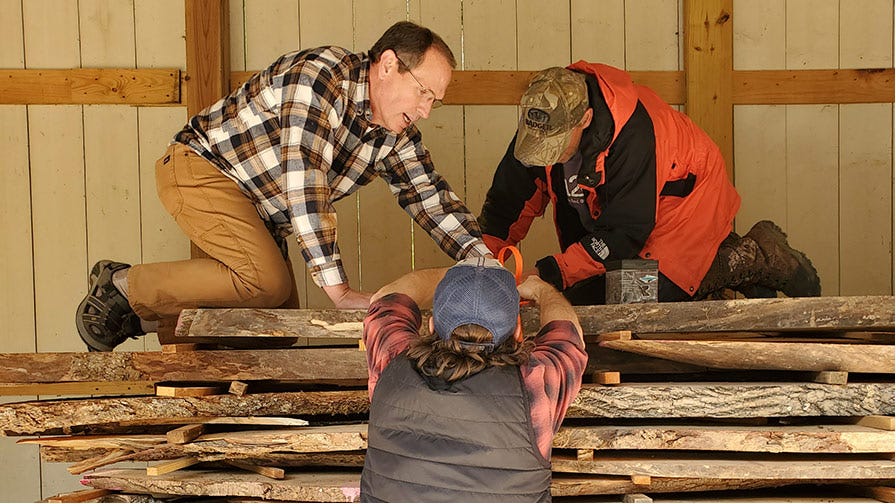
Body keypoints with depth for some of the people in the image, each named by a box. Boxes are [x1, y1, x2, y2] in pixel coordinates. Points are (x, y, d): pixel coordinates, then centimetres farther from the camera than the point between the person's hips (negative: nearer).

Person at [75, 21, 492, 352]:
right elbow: (303, 183, -33)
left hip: (259, 211, 10)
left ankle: (143, 317, 19)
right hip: (200, 168, -10)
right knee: (265, 282, -28)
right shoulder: (323, 73, -27)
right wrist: (337, 289, -34)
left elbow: (431, 197, 7)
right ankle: (123, 285, -10)